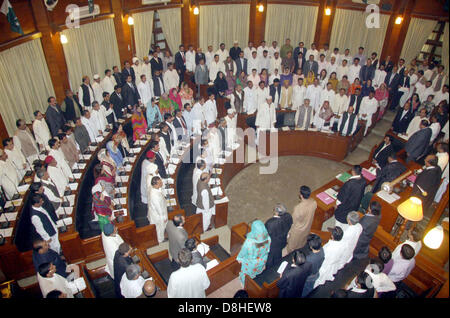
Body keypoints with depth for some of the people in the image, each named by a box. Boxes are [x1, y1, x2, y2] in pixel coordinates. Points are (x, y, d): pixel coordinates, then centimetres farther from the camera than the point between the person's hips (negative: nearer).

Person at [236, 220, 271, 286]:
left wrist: (239, 258, 1)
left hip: (250, 263, -3)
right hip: (262, 261, 3)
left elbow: (243, 252, -21)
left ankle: (246, 284, 58)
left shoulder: (249, 242, -43)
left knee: (248, 273, 30)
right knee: (258, 270, 36)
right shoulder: (268, 238, -31)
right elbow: (267, 250, -9)